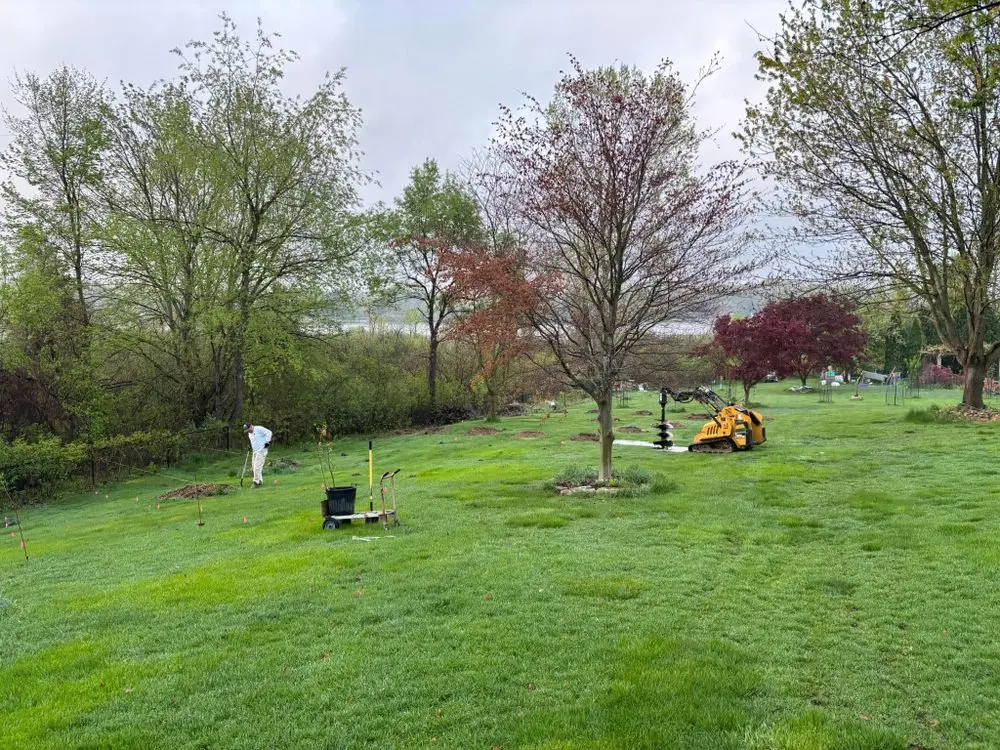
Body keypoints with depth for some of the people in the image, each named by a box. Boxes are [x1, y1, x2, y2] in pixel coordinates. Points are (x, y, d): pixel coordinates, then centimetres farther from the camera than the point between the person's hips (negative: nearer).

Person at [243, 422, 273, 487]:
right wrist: (250, 446, 12)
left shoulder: (259, 429, -12)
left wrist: (267, 442, -15)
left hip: (261, 451, -9)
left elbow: (268, 432, -13)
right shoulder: (249, 434, 15)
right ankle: (260, 480, 19)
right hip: (255, 451, 9)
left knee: (257, 467, -14)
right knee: (255, 467, 10)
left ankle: (257, 481, -9)